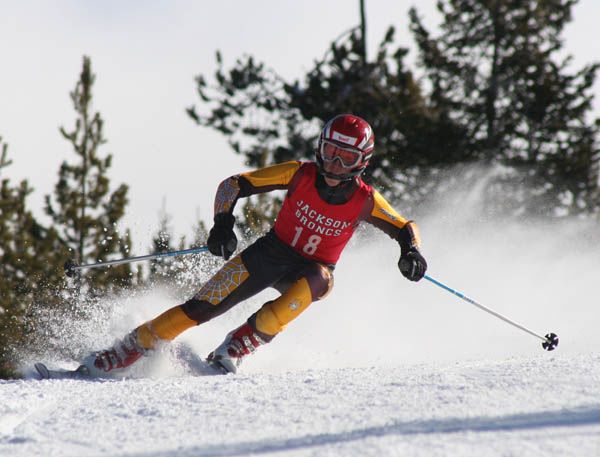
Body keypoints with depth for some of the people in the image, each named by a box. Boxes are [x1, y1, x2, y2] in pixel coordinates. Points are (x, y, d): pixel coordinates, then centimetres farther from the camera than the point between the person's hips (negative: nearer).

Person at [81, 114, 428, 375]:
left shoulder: (365, 201, -15)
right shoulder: (300, 174, -15)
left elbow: (406, 227, -1)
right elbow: (234, 185, -11)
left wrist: (411, 250, -23)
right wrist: (223, 224, -27)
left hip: (314, 269, 0)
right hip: (272, 252, 0)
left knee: (314, 282, -38)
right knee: (204, 306, -15)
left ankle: (237, 347, -32)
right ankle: (127, 351, -8)